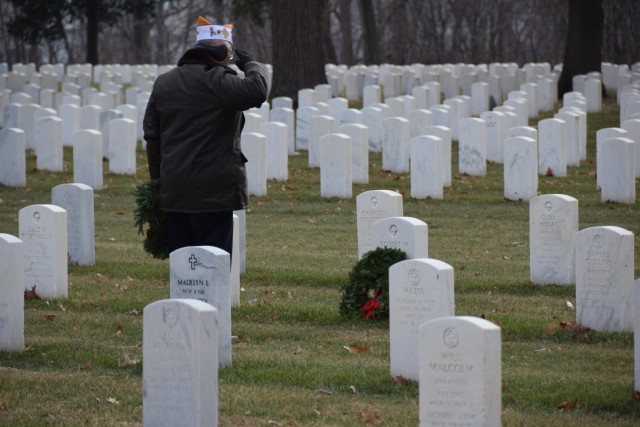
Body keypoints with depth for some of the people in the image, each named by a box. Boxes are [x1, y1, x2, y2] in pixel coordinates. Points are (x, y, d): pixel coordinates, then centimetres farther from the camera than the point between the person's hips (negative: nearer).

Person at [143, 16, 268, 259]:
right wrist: (252, 65, -5)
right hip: (212, 191, -7)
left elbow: (151, 134, 15)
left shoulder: (163, 83, 13)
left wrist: (158, 180, 20)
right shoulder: (217, 80, -12)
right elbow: (256, 91, -26)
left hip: (173, 191, 7)